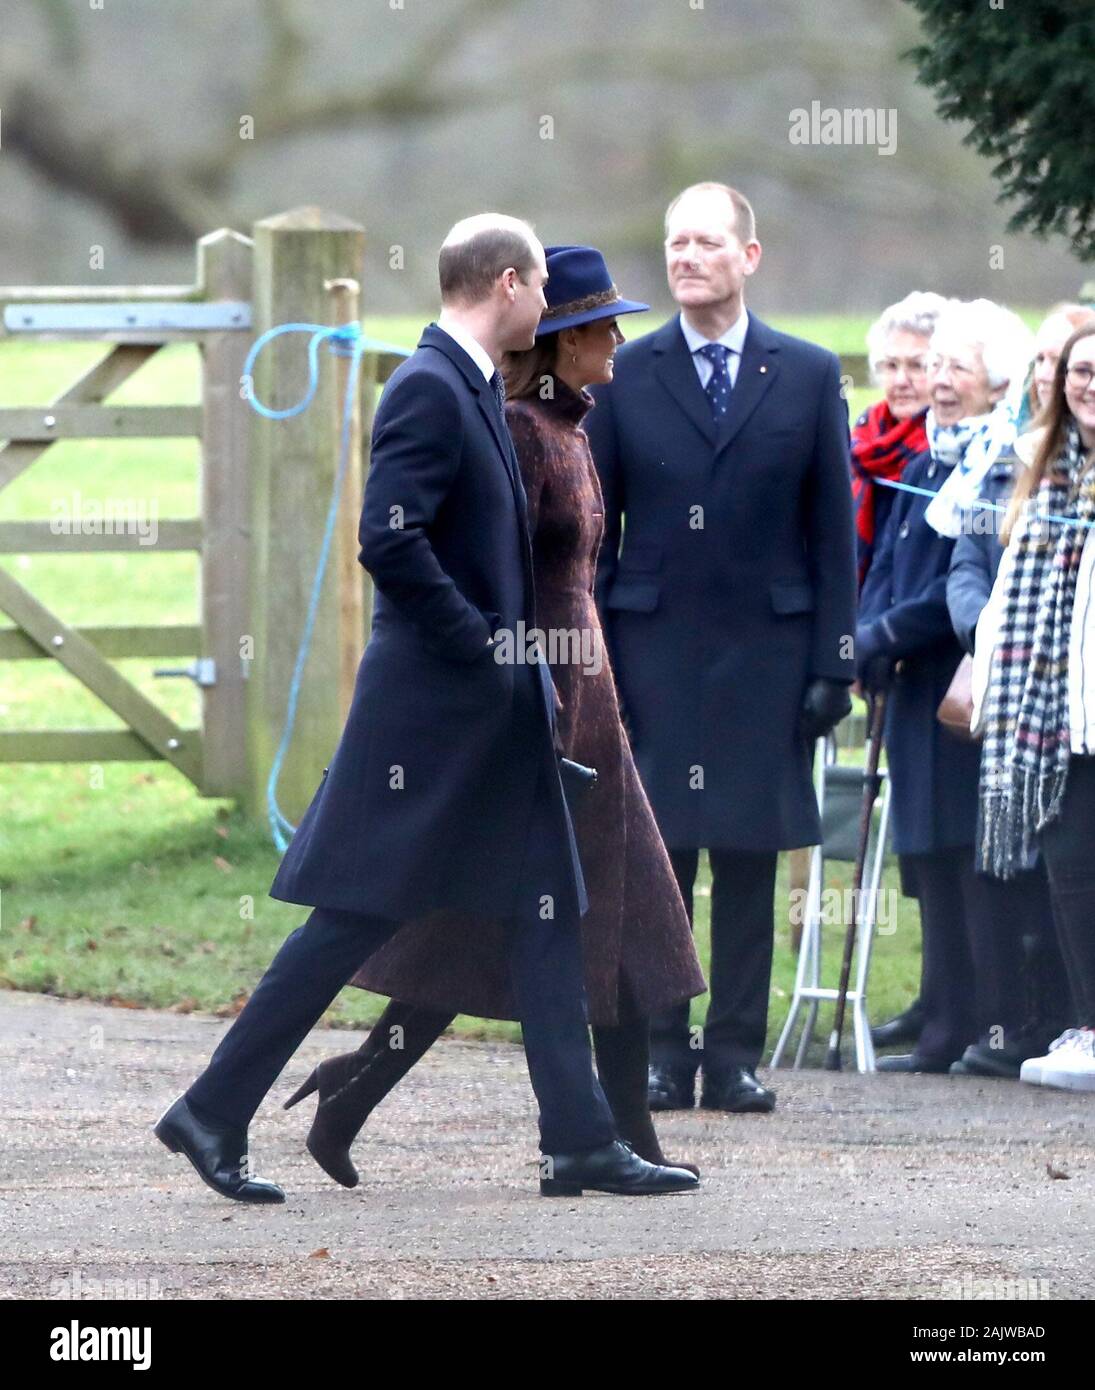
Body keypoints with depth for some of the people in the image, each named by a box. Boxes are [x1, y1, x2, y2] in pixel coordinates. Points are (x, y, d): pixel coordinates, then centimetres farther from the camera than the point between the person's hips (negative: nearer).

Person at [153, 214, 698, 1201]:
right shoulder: (428, 388, -16)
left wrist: (515, 654, 13)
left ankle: (581, 1144, 7)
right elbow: (390, 540, -25)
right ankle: (214, 1113, 3)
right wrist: (481, 647, -19)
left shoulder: (475, 388, 15)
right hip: (431, 701, -10)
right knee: (358, 916, -5)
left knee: (549, 913, 6)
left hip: (499, 706, 10)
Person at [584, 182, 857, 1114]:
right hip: (653, 648, 0)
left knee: (750, 858, 2)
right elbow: (592, 529, 7)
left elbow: (833, 530, 6)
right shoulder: (622, 377, 6)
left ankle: (736, 1054, 7)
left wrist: (834, 662, 0)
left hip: (766, 650, 0)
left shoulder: (809, 376, 6)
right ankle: (659, 1052, 4)